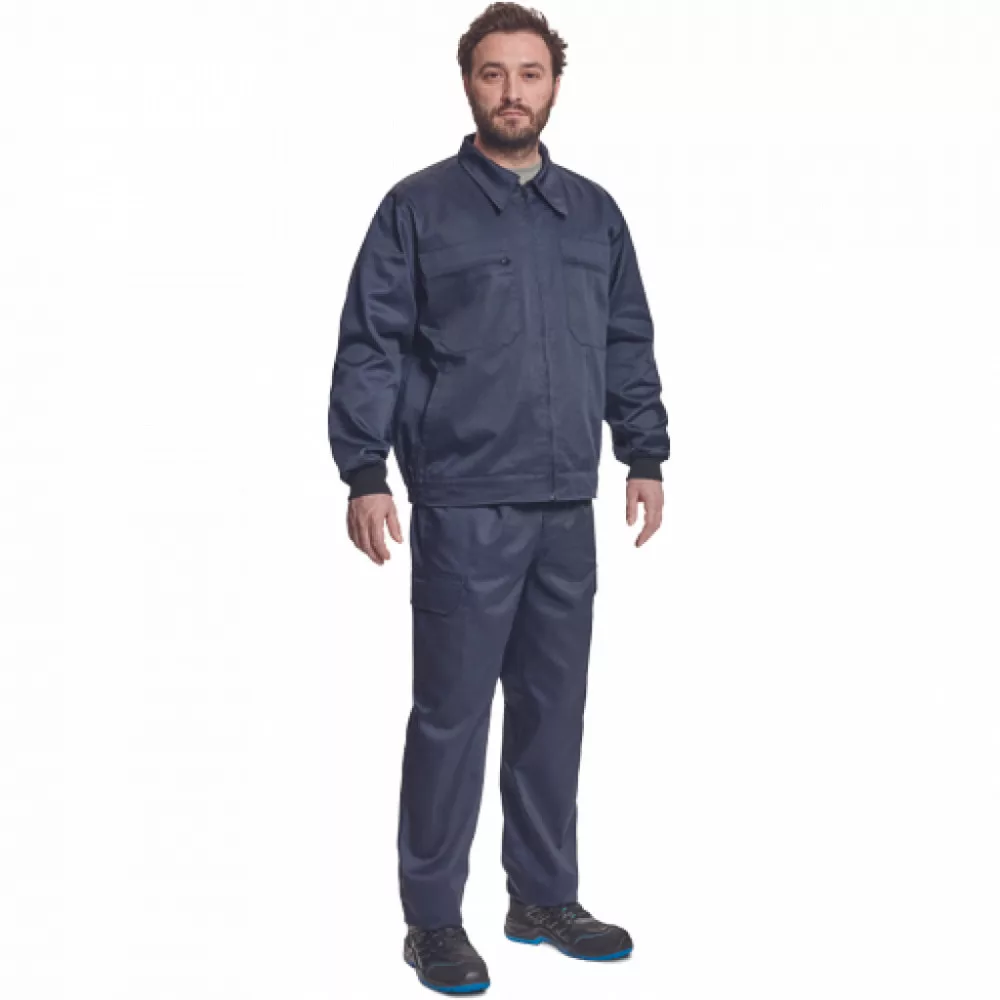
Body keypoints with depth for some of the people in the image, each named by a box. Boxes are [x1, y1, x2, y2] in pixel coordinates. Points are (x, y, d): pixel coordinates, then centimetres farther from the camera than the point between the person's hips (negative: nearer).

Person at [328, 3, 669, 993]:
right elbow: (370, 349, -4)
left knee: (553, 707, 12)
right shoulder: (418, 207, -1)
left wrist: (645, 456, 11)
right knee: (452, 713, 0)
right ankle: (432, 919, 12)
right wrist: (364, 474, -11)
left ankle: (545, 896, 25)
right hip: (464, 506, -4)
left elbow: (629, 345, 17)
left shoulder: (594, 212, 13)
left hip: (568, 507, 5)